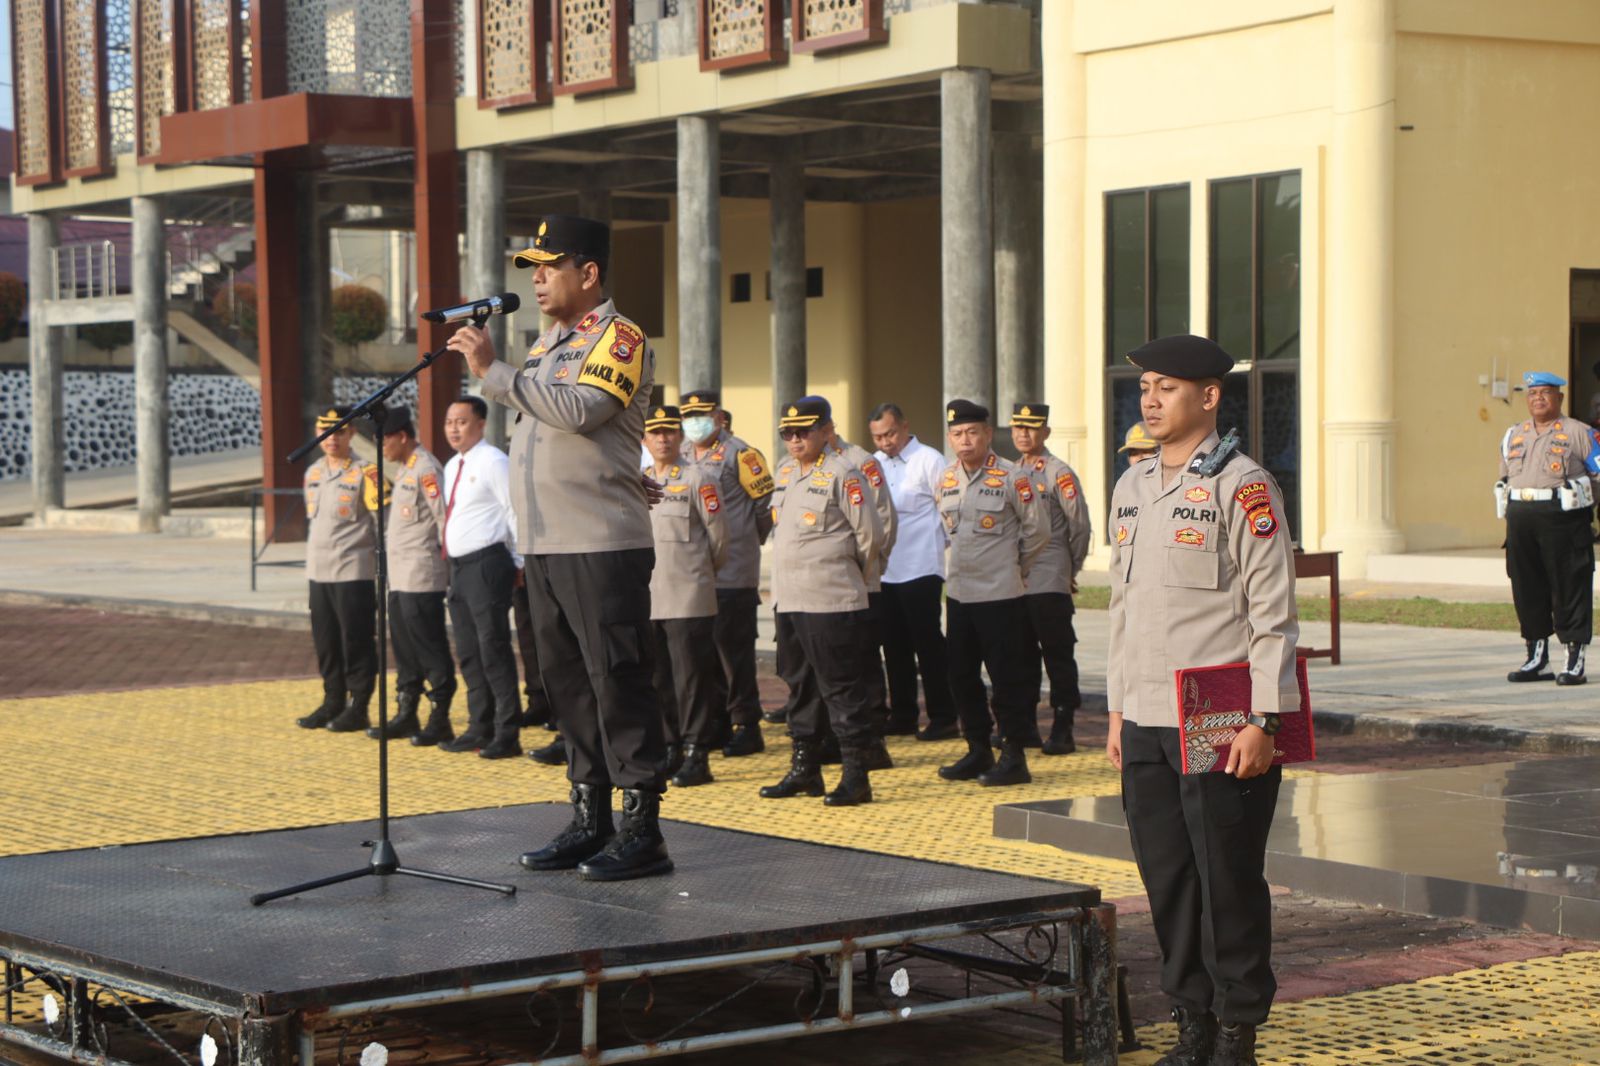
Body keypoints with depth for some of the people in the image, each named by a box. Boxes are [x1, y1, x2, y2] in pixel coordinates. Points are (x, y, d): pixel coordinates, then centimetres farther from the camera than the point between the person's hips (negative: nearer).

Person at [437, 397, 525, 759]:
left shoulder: (493, 462, -9)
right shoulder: (452, 467, 18)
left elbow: (516, 512, -11)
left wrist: (522, 562, -12)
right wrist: (446, 547, 17)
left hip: (486, 564, -9)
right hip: (459, 566, 9)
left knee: (493, 649, -9)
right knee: (468, 652, 12)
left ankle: (507, 735, -6)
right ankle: (480, 728, 20)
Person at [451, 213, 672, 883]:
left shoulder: (619, 337, -7)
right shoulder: (545, 344, 19)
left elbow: (580, 409, -23)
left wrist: (494, 371, -20)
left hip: (603, 546, -9)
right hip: (544, 547, 9)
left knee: (619, 683, -8)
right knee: (565, 683, 12)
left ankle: (642, 831, -5)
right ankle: (589, 821, 20)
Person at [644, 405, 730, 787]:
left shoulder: (698, 478, -3)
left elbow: (718, 530, 0)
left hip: (689, 596, -5)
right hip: (647, 597, 5)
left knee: (692, 677, -5)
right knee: (658, 679, 8)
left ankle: (697, 755, -2)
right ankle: (670, 751, 17)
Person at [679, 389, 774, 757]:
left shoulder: (739, 455, -7)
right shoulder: (682, 457, 14)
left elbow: (768, 503, -6)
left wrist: (749, 540, 3)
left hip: (733, 572, -7)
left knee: (733, 649, -5)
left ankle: (745, 726, 1)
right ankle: (716, 723, 20)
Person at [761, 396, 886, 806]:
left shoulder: (842, 475, -10)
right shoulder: (784, 473, 14)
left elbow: (871, 536, -8)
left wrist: (847, 571, 4)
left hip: (832, 602, -8)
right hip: (788, 599, 8)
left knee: (841, 688, -5)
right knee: (800, 686, 14)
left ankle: (856, 776, -1)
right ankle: (804, 769, 23)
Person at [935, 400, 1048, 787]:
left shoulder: (1011, 478, -10)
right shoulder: (946, 479, 7)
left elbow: (1038, 530, -2)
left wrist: (1015, 567, 8)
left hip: (1001, 595, -6)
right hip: (958, 593, 6)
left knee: (1007, 677, -2)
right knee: (961, 677, 10)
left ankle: (1013, 758, 4)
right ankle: (978, 752, 21)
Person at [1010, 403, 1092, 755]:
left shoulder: (1060, 474, -7)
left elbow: (1080, 524, -6)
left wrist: (1070, 569, 1)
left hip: (1051, 583, -7)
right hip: (1014, 580, 7)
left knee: (1057, 656, -3)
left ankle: (1063, 730, -1)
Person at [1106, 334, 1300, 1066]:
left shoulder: (1241, 487, -7)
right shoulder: (1131, 488, 14)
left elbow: (1273, 614, -10)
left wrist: (1261, 722, -15)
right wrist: (1117, 712, 16)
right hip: (1146, 727, 6)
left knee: (1228, 883, 0)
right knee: (1167, 881, 9)